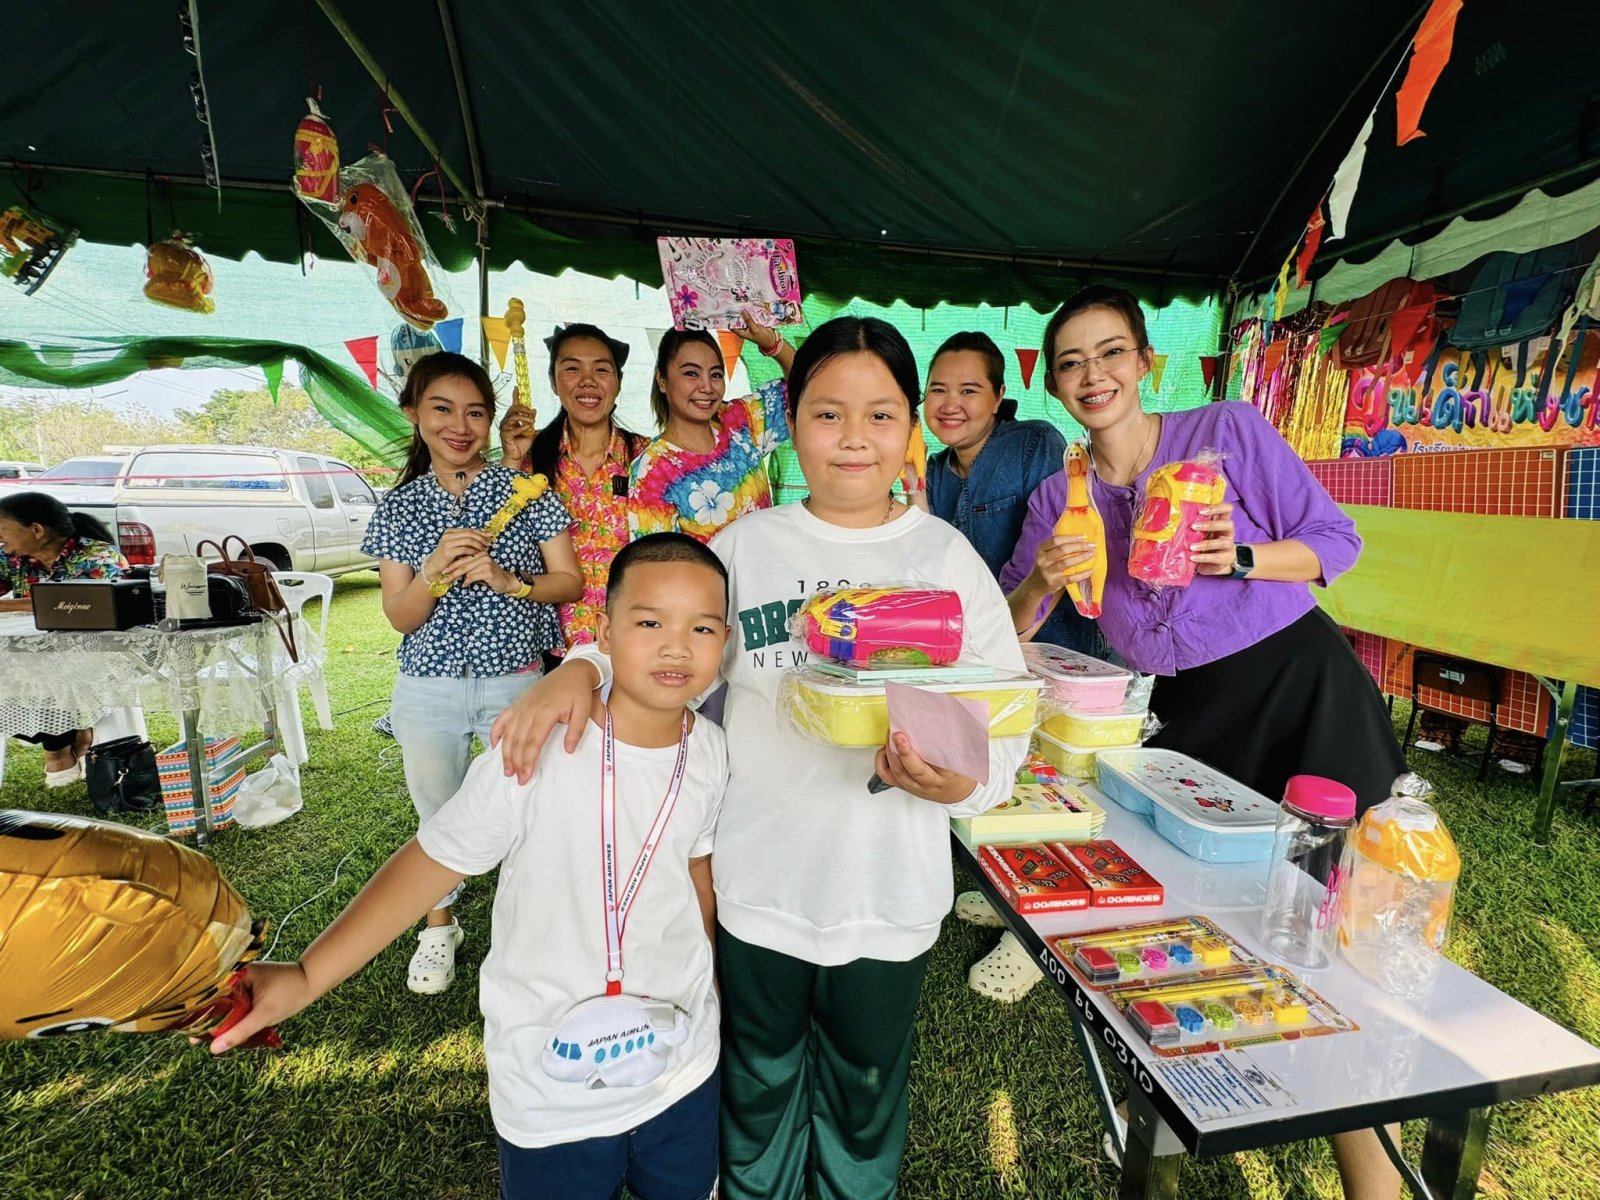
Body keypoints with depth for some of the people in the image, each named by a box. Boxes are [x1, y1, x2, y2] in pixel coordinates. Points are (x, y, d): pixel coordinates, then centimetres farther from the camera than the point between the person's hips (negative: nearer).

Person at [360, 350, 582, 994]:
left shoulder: (524, 491, -3)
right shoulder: (399, 506, 3)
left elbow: (570, 580, -3)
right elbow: (399, 616, -2)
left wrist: (509, 581, -20)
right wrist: (436, 570, -20)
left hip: (517, 681, -2)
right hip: (429, 690, 2)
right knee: (439, 817, 17)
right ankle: (438, 927, 43)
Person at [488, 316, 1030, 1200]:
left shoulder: (946, 556, -5)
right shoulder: (747, 545, -4)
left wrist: (959, 782, -25)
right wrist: (580, 669, -19)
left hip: (887, 890, 0)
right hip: (756, 880, 1)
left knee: (864, 1084, 25)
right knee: (760, 1076, 25)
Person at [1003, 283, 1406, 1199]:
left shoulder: (1229, 430, -6)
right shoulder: (1058, 498, 2)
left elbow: (1337, 538, -1)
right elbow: (1009, 633, 2)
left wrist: (1241, 558, -20)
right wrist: (1044, 580, -19)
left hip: (1302, 686, -3)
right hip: (1190, 714, 3)